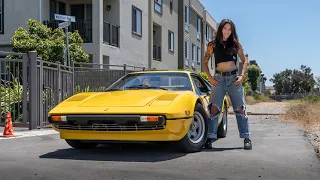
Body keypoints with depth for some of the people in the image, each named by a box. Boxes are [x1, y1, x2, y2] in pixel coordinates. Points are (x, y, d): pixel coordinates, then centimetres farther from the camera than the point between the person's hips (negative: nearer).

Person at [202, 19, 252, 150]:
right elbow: (205, 63, 10)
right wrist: (210, 78, -2)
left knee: (240, 109, -2)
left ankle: (246, 138, 4)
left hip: (234, 78, 1)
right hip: (218, 78, 0)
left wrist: (241, 76, -2)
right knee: (214, 108, -9)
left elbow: (244, 61, 12)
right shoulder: (212, 45, 7)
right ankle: (210, 138, -6)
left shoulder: (236, 44, 8)